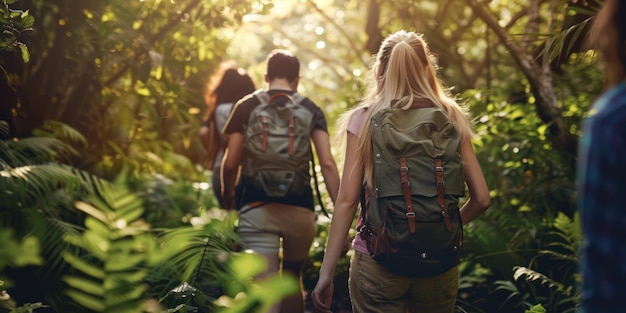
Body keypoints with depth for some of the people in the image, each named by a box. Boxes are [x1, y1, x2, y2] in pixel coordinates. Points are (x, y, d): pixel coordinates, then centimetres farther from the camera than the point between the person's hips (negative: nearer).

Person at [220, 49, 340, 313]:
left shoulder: (246, 107, 4)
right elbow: (327, 163, -4)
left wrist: (227, 200, 19)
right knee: (293, 279, 23)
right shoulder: (311, 110, 6)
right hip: (299, 207, 2)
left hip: (257, 207, -2)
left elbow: (230, 163, 2)